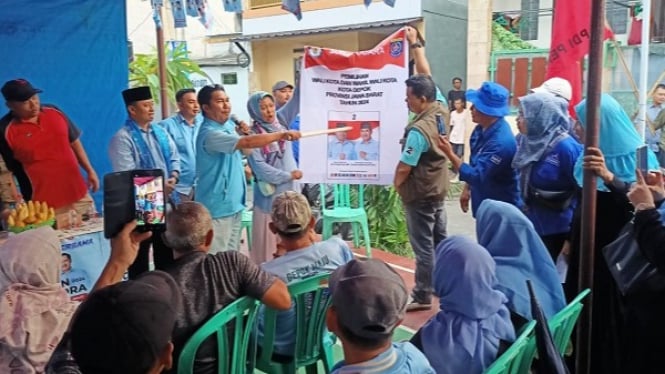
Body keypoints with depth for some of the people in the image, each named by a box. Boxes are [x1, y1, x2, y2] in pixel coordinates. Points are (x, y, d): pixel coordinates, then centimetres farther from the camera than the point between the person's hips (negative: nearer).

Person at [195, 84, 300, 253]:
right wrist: (281, 135, -30)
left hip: (234, 202, 9)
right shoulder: (209, 134, -22)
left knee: (232, 254, 18)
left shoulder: (228, 125, 8)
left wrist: (242, 133, 1)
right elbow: (248, 142, -33)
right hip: (218, 206, -9)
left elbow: (246, 150, 20)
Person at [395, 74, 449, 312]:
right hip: (438, 189, 9)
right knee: (440, 241, 19)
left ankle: (422, 296, 13)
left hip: (419, 194, -9)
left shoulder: (418, 130, -28)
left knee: (423, 247, 2)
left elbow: (404, 168, -22)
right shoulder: (441, 112, -4)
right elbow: (427, 82, 13)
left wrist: (396, 184, -2)